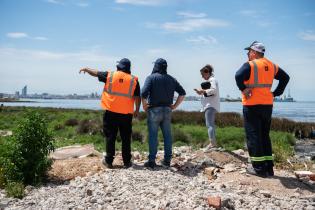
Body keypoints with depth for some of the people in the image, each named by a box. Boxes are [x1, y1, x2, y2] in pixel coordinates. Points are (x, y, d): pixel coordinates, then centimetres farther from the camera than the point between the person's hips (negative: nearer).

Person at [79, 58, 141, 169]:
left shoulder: (110, 75, 1)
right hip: (126, 114, 0)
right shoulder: (134, 80, 0)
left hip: (111, 113, 0)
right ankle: (127, 162, 15)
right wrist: (137, 111, 13)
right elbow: (137, 97, 0)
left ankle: (109, 161, 16)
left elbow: (95, 73, 14)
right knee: (126, 139, 9)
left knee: (110, 137, 9)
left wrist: (86, 69, 34)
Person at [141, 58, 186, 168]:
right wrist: (174, 106, 11)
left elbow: (143, 94, -19)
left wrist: (144, 106, -6)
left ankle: (152, 161, 5)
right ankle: (167, 160, 17)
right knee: (167, 135, 11)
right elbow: (182, 93, 10)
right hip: (167, 111, 4)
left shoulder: (151, 77, -6)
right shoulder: (171, 79, 9)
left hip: (154, 110, -4)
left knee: (153, 135, 1)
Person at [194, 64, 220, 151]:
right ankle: (214, 143, 23)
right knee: (211, 124, 15)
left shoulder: (212, 80, -7)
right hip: (209, 105, 11)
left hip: (211, 105, -11)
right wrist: (201, 92, 8)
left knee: (209, 124, -17)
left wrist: (203, 91, -19)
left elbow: (214, 90, -22)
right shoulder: (209, 80, 22)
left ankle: (212, 143, -22)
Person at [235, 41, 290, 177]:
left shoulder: (250, 65, -10)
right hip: (267, 105, 7)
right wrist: (276, 93, 14)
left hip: (252, 106, -7)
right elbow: (285, 77, 19)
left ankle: (259, 168, 3)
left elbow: (238, 76, -28)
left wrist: (243, 89, -15)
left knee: (253, 136, 0)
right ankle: (268, 167, 18)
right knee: (265, 136, 15)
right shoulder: (271, 66, 12)